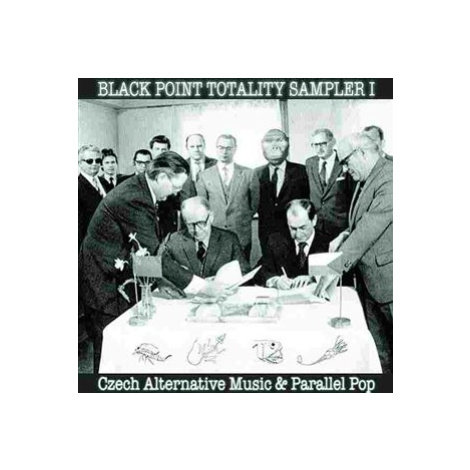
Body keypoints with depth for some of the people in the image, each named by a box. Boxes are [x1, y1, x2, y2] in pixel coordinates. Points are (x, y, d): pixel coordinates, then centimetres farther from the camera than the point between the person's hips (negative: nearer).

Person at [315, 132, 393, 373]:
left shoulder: (390, 179, -20)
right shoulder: (366, 179, 10)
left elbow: (370, 228, -26)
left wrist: (335, 267, -26)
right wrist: (347, 234, 0)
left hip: (386, 279, -8)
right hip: (367, 278, 8)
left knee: (389, 342, 6)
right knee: (375, 346, 17)